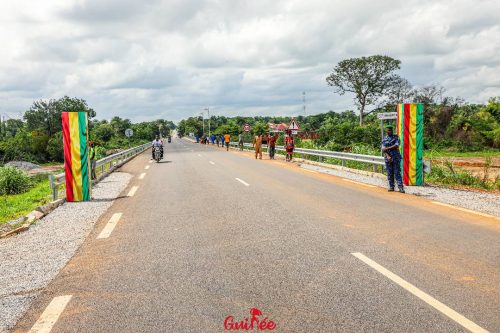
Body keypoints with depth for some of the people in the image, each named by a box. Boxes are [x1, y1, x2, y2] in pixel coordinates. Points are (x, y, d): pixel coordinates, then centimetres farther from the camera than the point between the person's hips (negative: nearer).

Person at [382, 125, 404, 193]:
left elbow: (396, 146, -11)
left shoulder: (396, 137, 4)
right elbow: (383, 149, 0)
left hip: (396, 157, -2)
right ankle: (391, 187, 13)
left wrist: (387, 148, -12)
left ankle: (400, 187, -8)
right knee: (390, 173, 5)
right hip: (388, 158, 2)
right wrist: (388, 156, -14)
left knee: (397, 173, -6)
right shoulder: (384, 139, 9)